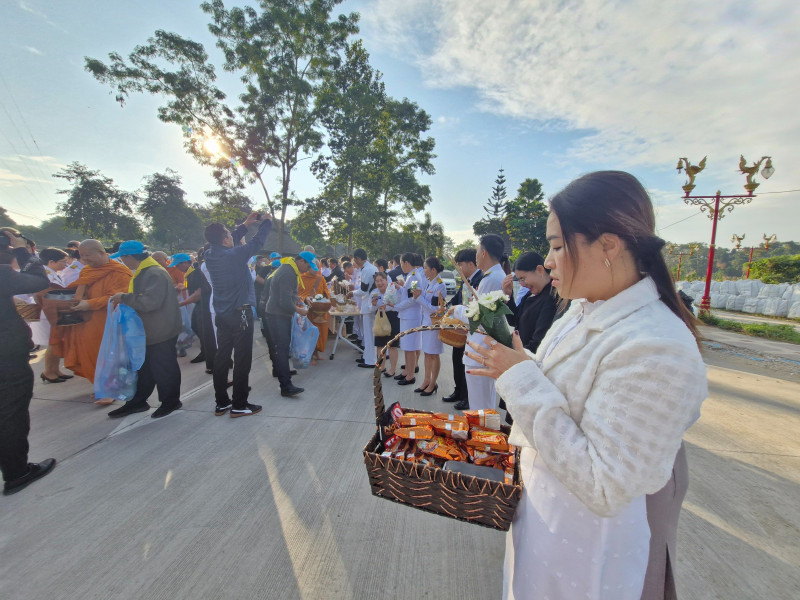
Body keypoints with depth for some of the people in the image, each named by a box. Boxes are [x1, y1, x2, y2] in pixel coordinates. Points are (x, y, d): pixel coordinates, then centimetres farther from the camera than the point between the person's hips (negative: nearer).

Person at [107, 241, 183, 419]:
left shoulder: (154, 274, -20)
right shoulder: (142, 272, 14)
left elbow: (150, 301, -30)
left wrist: (125, 298, -18)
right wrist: (124, 299, 10)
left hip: (161, 332, -11)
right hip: (148, 331, 11)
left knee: (163, 367, 2)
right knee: (144, 367, 19)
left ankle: (171, 401, 18)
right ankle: (137, 402, 32)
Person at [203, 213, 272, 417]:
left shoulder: (210, 255, 2)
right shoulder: (235, 255, -17)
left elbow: (227, 243, 19)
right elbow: (257, 242, -7)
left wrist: (246, 224, 24)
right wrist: (267, 222, 10)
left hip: (221, 314, 8)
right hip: (240, 314, -8)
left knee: (222, 357, 13)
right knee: (242, 359, 1)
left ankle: (221, 402, 23)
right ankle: (239, 405, 9)